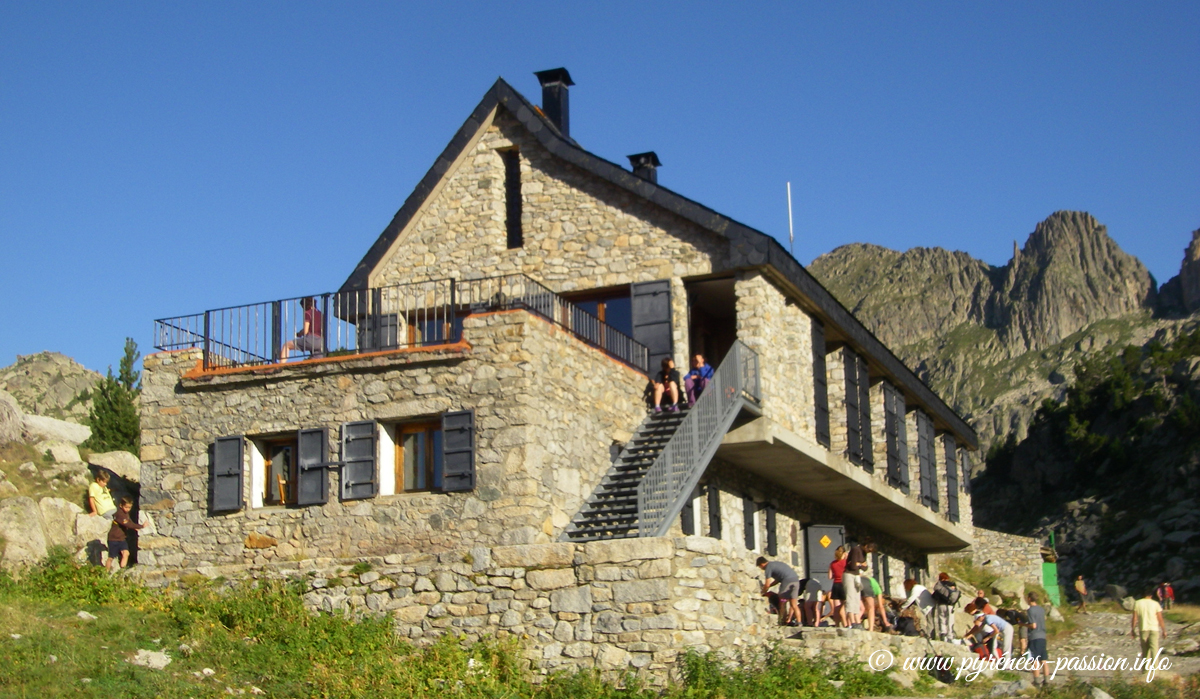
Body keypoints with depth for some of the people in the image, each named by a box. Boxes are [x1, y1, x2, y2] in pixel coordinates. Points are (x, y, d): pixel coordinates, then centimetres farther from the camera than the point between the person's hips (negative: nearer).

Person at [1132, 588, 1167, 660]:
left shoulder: (1137, 603, 2)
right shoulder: (1155, 604, -1)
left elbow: (1134, 618, 1)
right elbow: (1160, 619, -2)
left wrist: (1132, 630, 9)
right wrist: (1164, 631, 6)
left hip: (1143, 630, 2)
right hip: (1154, 629, -2)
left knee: (1145, 649, 14)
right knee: (1154, 649, -6)